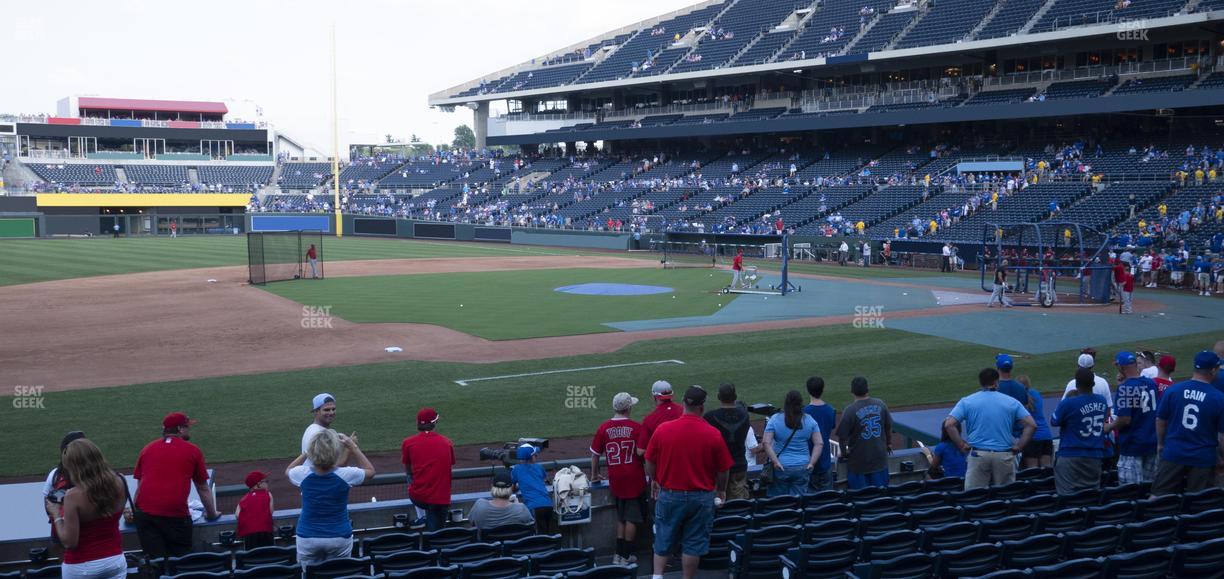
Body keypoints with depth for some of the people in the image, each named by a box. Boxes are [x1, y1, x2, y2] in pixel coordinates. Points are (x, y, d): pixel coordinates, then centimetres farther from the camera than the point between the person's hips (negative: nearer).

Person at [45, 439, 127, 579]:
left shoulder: (73, 495, -22)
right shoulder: (118, 484, -7)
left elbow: (69, 542, -17)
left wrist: (56, 515, -4)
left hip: (81, 567, -4)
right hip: (115, 560, 4)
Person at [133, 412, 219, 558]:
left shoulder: (147, 449, 16)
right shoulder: (193, 450, 9)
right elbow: (203, 489, 18)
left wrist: (135, 512, 38)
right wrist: (212, 514, 31)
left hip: (146, 513, 3)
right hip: (176, 516, -3)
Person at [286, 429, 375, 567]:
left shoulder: (303, 474, -13)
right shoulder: (344, 475, -16)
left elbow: (288, 471, 14)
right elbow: (370, 471, 6)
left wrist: (306, 452, 13)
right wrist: (353, 447, 5)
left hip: (307, 538, 1)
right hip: (339, 537, -1)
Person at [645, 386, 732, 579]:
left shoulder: (662, 430, -9)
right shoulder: (713, 434, -12)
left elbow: (650, 462, 2)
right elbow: (723, 469, -2)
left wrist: (654, 481, 21)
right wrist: (721, 490, 16)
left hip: (669, 495, 1)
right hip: (701, 497, -1)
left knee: (663, 541, 14)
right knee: (694, 543, 9)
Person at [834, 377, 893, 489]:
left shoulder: (849, 411, -17)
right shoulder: (880, 404, -3)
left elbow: (842, 436, -14)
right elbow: (889, 427, 8)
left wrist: (844, 451, 5)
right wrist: (889, 443, 25)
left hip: (858, 460, -4)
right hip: (879, 458, 4)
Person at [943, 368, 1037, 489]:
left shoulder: (966, 401, 4)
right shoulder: (1011, 402, 7)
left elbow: (949, 425, -6)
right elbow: (1031, 425, 1)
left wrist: (961, 445, -1)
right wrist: (1019, 447, 2)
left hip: (978, 455, -1)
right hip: (1004, 456, 1)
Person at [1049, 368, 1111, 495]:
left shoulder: (1068, 403, -16)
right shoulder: (1102, 402, 3)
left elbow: (1054, 421, -4)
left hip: (1070, 456, -5)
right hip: (1095, 456, 5)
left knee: (1067, 496, -5)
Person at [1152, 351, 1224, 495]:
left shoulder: (1172, 390, -6)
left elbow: (1160, 420, 4)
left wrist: (1160, 444, 20)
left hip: (1173, 454, 1)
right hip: (1203, 458, -1)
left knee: (1158, 499, 8)